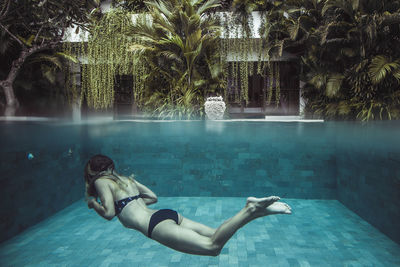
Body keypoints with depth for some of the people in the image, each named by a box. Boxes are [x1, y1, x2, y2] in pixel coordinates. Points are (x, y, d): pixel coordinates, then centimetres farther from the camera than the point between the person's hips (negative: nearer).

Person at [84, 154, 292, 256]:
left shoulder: (102, 182, 6)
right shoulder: (126, 178, 28)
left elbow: (108, 213, -7)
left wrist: (94, 204, 13)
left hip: (155, 224, -8)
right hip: (168, 214, 8)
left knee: (212, 246, -20)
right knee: (216, 236, 2)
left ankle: (251, 211, -32)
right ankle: (255, 209, -13)